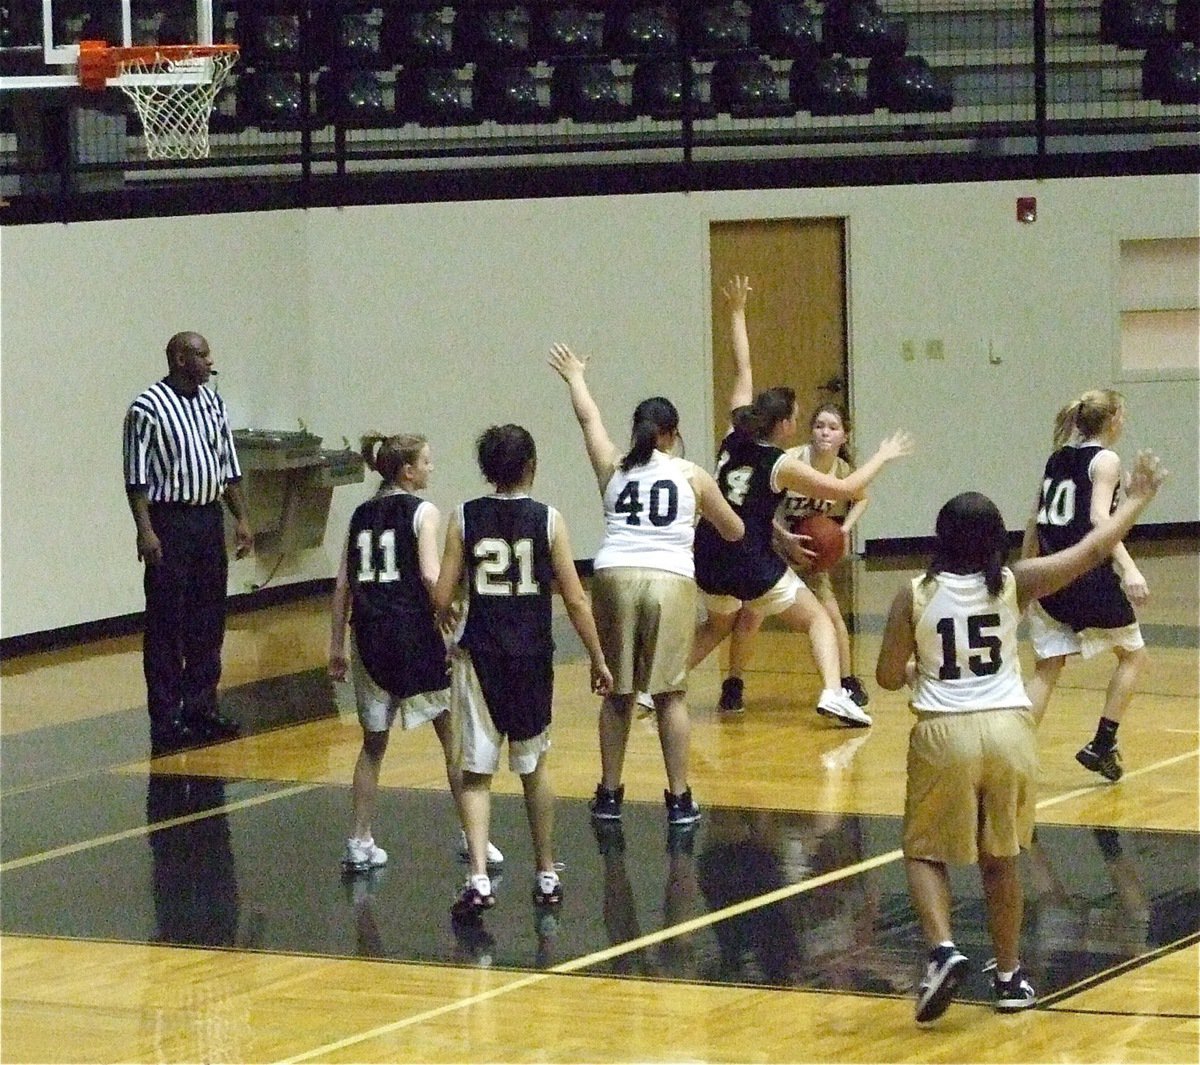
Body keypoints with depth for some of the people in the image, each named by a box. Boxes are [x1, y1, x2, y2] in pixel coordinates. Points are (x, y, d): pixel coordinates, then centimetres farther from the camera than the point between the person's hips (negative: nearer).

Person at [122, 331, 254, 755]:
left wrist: (241, 518, 12)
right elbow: (136, 476, -12)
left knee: (209, 621, 10)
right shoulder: (148, 409, -11)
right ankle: (166, 717, 0)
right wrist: (145, 531, -19)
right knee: (166, 625, -3)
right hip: (170, 520, -7)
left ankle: (201, 707, 18)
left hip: (210, 520, 7)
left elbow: (229, 467, 16)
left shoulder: (213, 402, 10)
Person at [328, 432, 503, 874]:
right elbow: (430, 576, -15)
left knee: (373, 743, 14)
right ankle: (471, 835, 11)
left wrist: (336, 646, 14)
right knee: (453, 734, 9)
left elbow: (344, 584, 10)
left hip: (369, 635, 5)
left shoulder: (362, 515, 12)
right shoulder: (421, 512, -3)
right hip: (414, 631, -5)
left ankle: (360, 843, 10)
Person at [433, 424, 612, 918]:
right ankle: (547, 875, 26)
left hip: (479, 654, -1)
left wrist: (447, 619, 19)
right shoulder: (547, 521, -3)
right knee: (534, 766, 18)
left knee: (477, 772, 2)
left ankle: (479, 878, -14)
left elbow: (442, 598, -4)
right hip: (532, 655, 1)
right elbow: (575, 600, -3)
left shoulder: (465, 518, -2)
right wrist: (598, 660, 7)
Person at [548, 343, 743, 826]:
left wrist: (575, 377, 49)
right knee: (670, 693, 1)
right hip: (671, 582, -2)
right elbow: (734, 531, 20)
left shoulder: (613, 469, 13)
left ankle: (610, 794, 16)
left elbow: (589, 418, 31)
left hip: (615, 578, 2)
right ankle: (679, 799, 2)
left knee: (617, 693, 10)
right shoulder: (692, 476, 10)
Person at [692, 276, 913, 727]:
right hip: (754, 566, -6)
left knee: (717, 625, 31)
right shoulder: (781, 466, -9)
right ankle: (833, 693, -15)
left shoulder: (734, 439, 4)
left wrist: (737, 313, 24)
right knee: (818, 620, 8)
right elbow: (847, 488, -7)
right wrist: (883, 456, 8)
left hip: (710, 561, 6)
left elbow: (742, 372, 16)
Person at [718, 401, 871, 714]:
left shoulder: (844, 471, -10)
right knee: (749, 616, -11)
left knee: (831, 613, -4)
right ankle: (733, 686, 6)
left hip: (810, 551, 4)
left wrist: (845, 528, -5)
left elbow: (861, 499, 13)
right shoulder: (791, 460, -25)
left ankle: (848, 683, 14)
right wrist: (787, 539, -33)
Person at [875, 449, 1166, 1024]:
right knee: (1001, 859, 16)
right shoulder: (1013, 584, -1)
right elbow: (1092, 550, 3)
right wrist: (1137, 499, 16)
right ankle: (1009, 977, 21)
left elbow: (889, 676, 0)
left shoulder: (915, 595, -2)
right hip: (1008, 729, 2)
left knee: (926, 852, 13)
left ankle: (942, 949, -10)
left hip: (943, 734, -1)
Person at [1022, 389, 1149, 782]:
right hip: (1091, 578, -6)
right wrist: (1129, 570, -30)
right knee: (1133, 655, 15)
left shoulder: (1057, 459, 14)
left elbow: (1034, 524, 18)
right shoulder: (1105, 461, -6)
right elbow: (1099, 518, -21)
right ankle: (1101, 746, 10)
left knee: (1047, 669, 8)